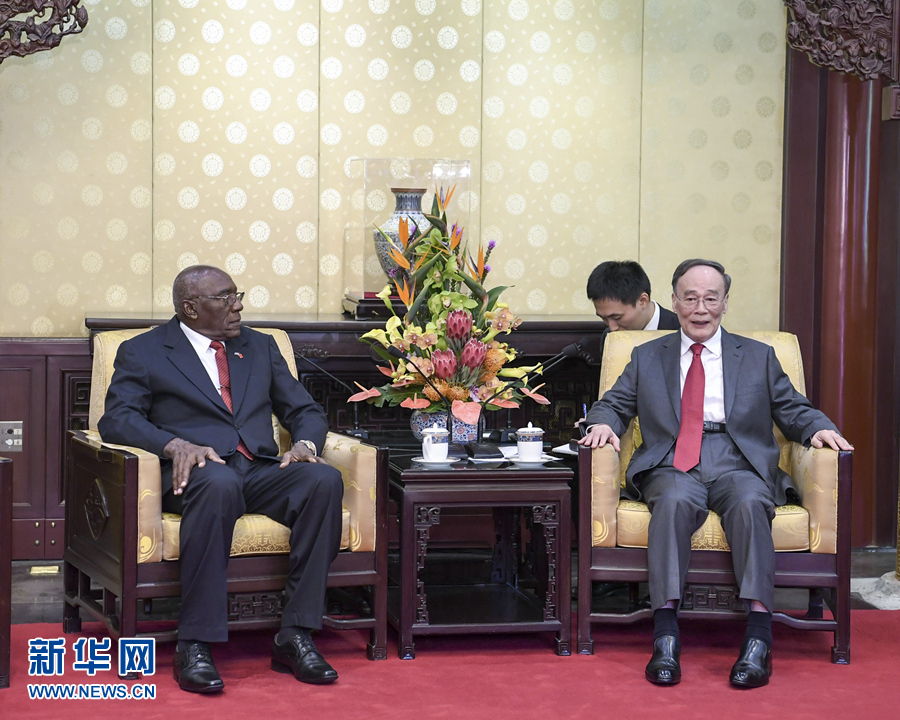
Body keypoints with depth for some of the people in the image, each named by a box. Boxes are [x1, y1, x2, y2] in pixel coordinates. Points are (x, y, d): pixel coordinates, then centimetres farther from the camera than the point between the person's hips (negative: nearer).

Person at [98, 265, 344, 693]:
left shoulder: (259, 346, 24)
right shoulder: (142, 352, 11)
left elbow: (306, 411, 21)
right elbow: (116, 420, -2)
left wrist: (305, 442, -3)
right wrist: (176, 444, -20)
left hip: (262, 470, 4)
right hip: (198, 471, -4)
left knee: (324, 479, -28)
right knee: (219, 484, -40)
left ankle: (295, 635, -26)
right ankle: (194, 646, -35)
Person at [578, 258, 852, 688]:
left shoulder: (758, 357, 22)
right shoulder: (647, 358, 23)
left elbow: (793, 410, 17)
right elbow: (614, 404, 20)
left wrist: (818, 428, -5)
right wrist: (603, 423, -4)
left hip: (737, 464, 0)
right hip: (672, 466, 0)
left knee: (750, 503, -36)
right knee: (675, 501, -36)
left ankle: (759, 636, -42)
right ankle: (665, 634, -41)